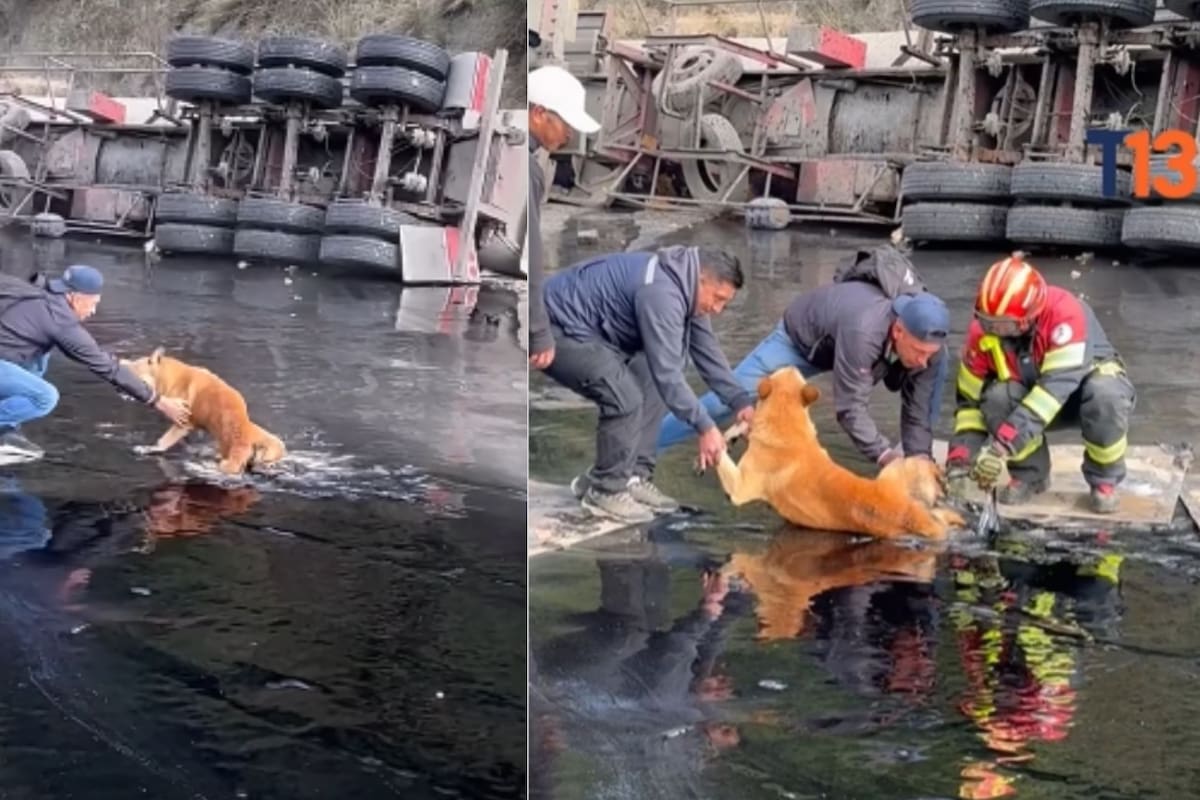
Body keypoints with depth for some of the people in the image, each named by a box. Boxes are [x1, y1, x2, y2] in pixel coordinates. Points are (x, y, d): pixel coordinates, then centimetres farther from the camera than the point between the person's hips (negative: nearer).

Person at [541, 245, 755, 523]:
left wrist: (741, 401, 4)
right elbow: (667, 372, -27)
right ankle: (606, 490, -5)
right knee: (625, 397, -21)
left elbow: (707, 350, 11)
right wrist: (704, 427, -22)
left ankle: (634, 478, 10)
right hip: (555, 330, -11)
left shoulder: (685, 287, 5)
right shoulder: (661, 293, -27)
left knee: (653, 386, 6)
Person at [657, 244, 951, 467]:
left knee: (939, 365, -7)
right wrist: (887, 457, -46)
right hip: (800, 338, -6)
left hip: (839, 337, 6)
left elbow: (918, 409, -19)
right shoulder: (863, 329, -48)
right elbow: (851, 407, -44)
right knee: (730, 398, -11)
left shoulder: (929, 343, -28)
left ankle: (918, 452, 8)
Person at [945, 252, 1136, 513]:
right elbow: (971, 400, -10)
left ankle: (1104, 480, -13)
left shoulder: (1064, 313, -36)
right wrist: (960, 458, -24)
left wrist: (1001, 445, -47)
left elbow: (1056, 385, -42)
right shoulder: (983, 331, -20)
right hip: (1033, 392, 4)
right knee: (998, 397, -29)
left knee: (1105, 395, -38)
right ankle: (1029, 474, -5)